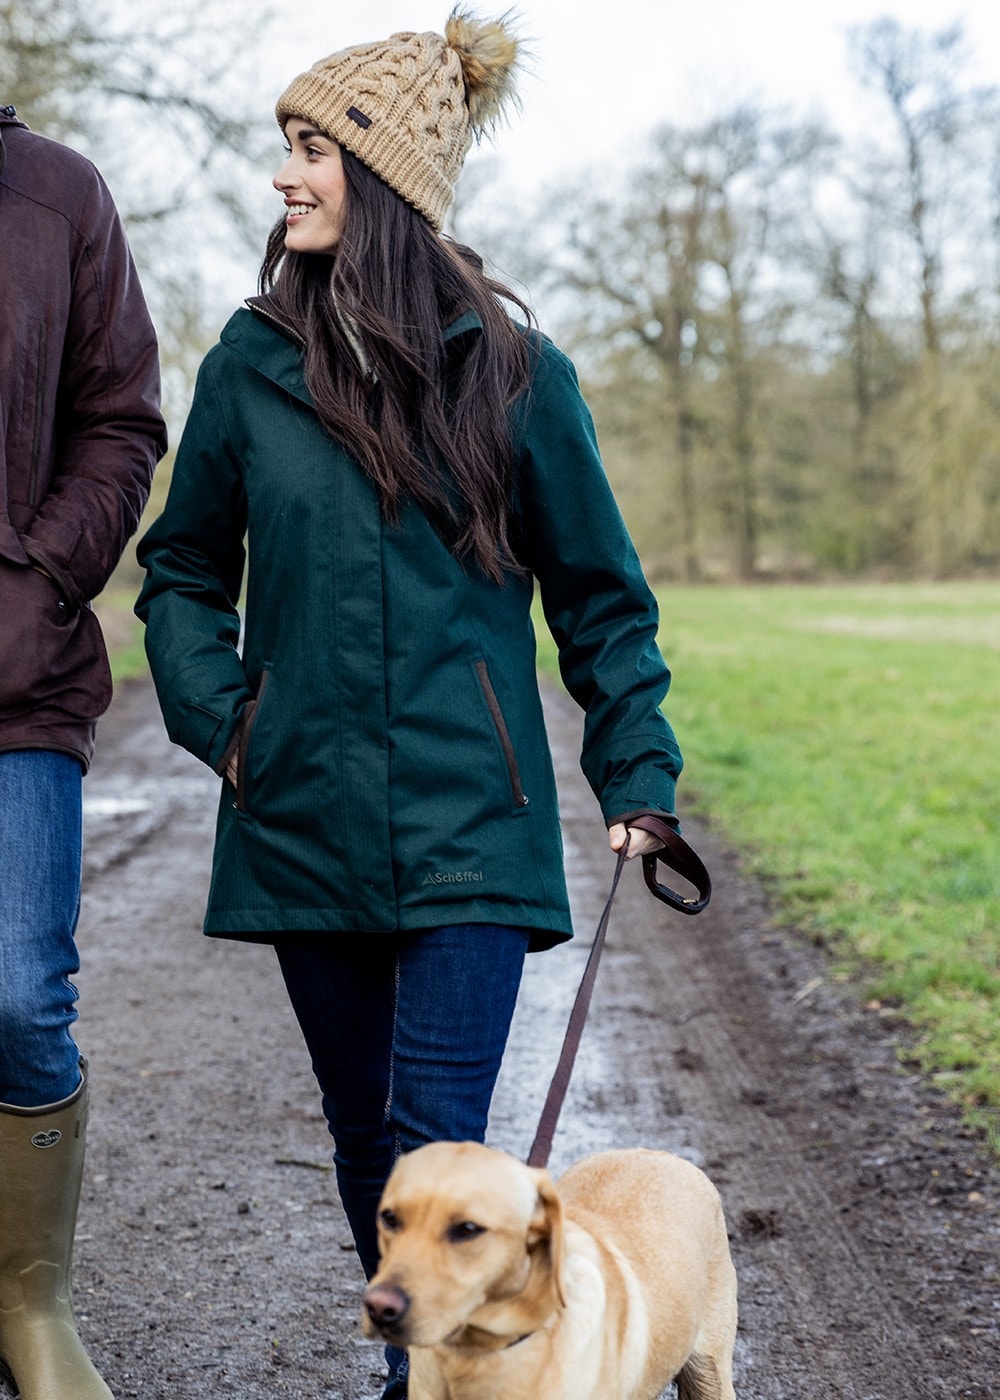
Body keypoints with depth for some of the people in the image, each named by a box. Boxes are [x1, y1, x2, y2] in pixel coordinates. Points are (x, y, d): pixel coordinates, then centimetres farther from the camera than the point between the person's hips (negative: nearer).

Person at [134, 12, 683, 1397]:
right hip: (306, 813, 3)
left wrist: (636, 771, 1)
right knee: (364, 1128, 14)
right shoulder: (250, 366, 4)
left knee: (436, 1136, -9)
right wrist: (217, 719, 1)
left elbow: (599, 592, 6)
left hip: (467, 816, -3)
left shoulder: (511, 369, -2)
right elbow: (184, 569, 15)